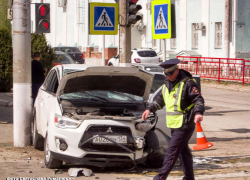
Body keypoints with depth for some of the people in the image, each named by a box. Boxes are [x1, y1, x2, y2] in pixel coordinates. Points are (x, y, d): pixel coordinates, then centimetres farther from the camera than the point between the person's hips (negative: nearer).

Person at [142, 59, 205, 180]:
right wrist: (149, 109, 17)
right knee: (183, 151, 15)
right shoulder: (167, 84, 14)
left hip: (184, 125, -8)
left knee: (172, 151, -10)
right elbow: (160, 100, 27)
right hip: (174, 124, 8)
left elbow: (198, 99, -15)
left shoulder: (187, 83, -11)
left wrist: (198, 113, -31)